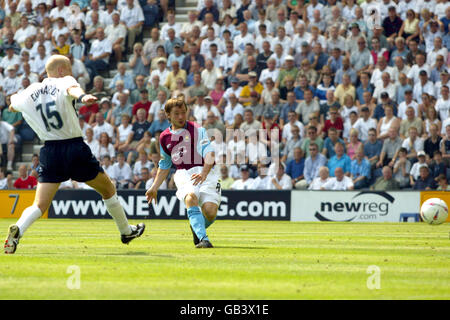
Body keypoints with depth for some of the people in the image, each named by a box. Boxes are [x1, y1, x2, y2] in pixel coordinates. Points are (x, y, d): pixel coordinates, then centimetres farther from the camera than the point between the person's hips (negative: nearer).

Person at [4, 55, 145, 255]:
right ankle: (126, 231, 31)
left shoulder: (29, 93, 8)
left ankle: (18, 230, -29)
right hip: (75, 147, -3)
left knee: (40, 205, 0)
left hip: (49, 152, 3)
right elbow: (72, 88, -29)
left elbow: (12, 105, 27)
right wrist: (82, 96, -51)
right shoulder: (64, 82, -4)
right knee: (108, 190, 19)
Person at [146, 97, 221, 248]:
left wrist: (204, 173, -29)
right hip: (183, 175, 2)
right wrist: (154, 188, 26)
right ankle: (203, 239, -41)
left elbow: (209, 153, -11)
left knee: (210, 211, -21)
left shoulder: (197, 130, 2)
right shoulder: (164, 137, 17)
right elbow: (164, 165, 30)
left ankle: (197, 229, 15)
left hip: (205, 173, -2)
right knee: (190, 197, -33)